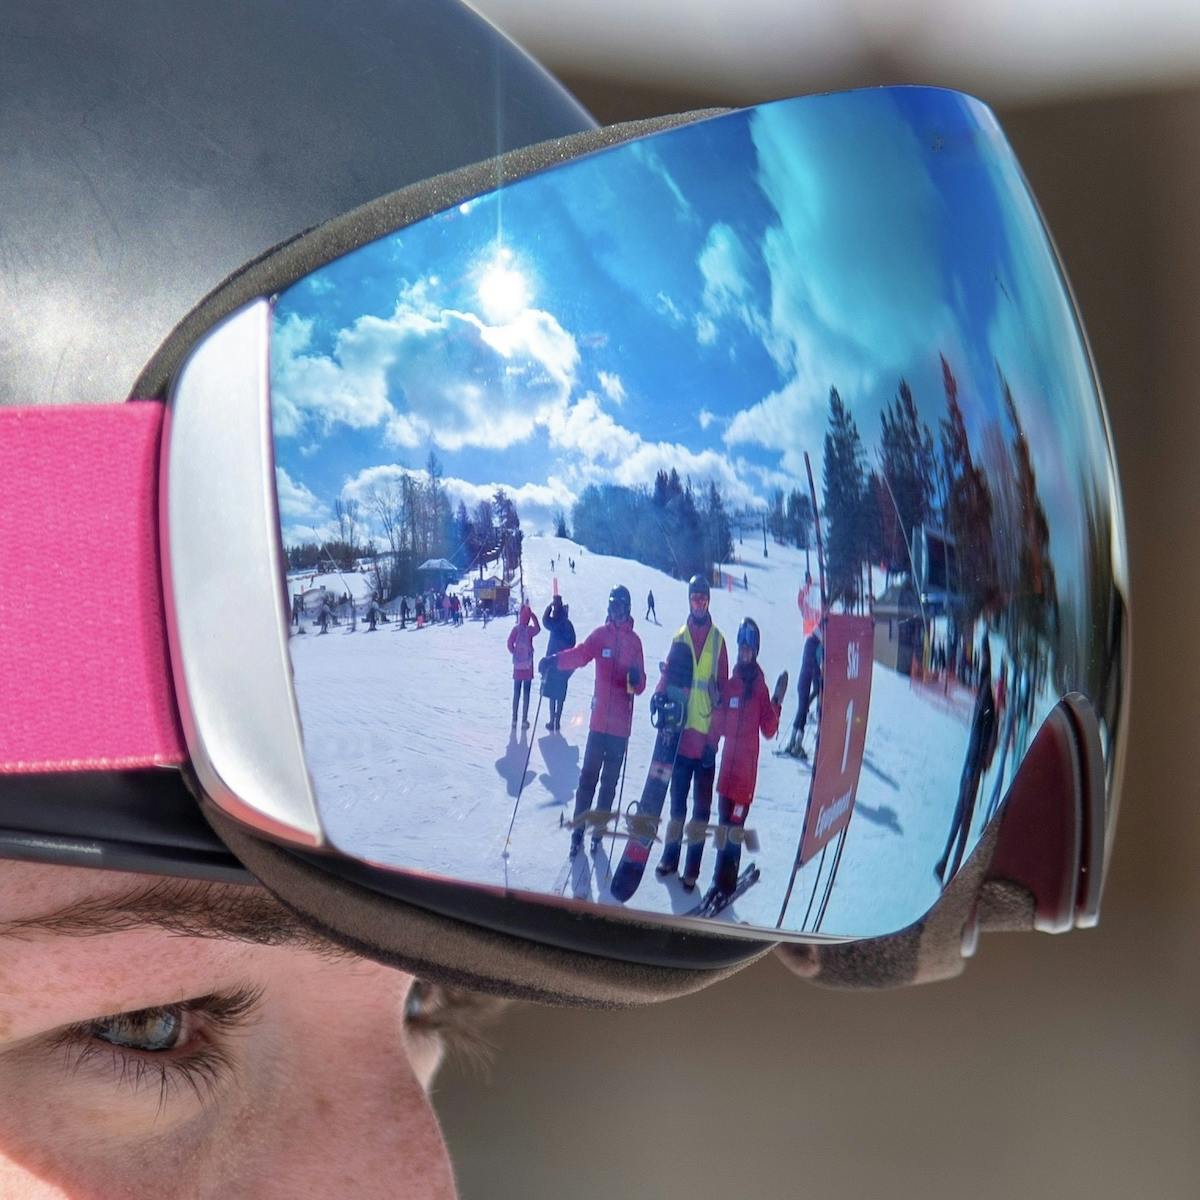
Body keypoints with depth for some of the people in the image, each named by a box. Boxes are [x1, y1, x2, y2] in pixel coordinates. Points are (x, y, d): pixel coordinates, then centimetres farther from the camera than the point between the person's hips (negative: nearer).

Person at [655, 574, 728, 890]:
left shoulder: (718, 640, 0)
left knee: (702, 803, 1)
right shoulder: (679, 637, 6)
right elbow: (667, 678, 6)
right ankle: (670, 854, 24)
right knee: (677, 798, 12)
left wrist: (716, 734, -7)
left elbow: (723, 687, -1)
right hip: (681, 733, 2)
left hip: (706, 736, -2)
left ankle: (693, 867, 7)